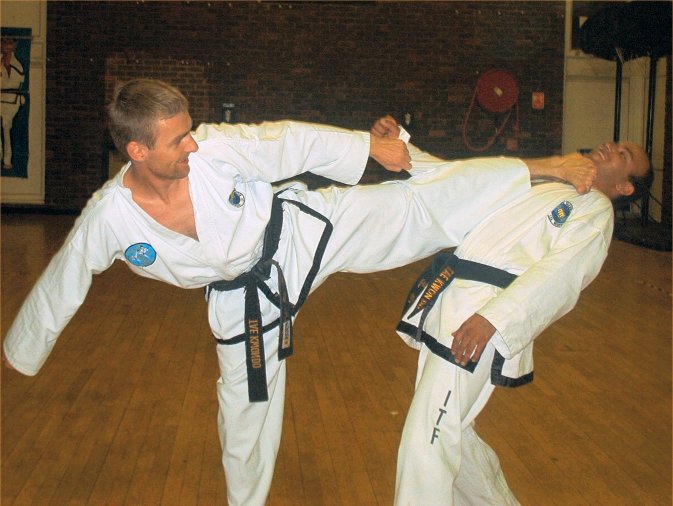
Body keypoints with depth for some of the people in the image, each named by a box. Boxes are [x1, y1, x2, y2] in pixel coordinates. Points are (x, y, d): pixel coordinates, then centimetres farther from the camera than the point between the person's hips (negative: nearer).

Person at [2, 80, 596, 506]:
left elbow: (295, 142, -10)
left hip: (301, 231, 0)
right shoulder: (107, 219, -21)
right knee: (246, 413, 13)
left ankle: (542, 172, -3)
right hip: (244, 297, 1)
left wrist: (370, 146, -6)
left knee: (415, 202, -12)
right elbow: (56, 291, -7)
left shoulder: (216, 147, -24)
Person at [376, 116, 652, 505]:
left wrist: (493, 317, -27)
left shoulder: (596, 209, 4)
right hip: (447, 305, 7)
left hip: (481, 316, -7)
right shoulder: (537, 183, 26)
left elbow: (560, 274, -13)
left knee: (428, 441, -13)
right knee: (449, 433, 16)